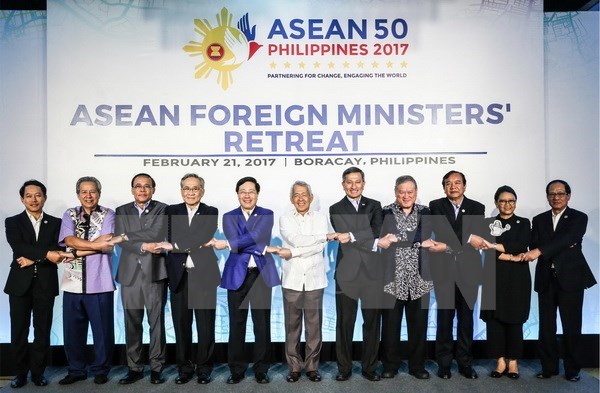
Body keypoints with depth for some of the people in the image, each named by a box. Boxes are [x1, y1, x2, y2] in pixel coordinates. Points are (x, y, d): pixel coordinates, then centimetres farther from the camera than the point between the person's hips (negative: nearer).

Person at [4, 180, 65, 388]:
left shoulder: (55, 223, 8)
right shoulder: (13, 222, 5)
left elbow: (58, 252, -3)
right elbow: (18, 247, -12)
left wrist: (33, 259, -14)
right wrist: (46, 254, -21)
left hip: (46, 283, 0)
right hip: (20, 283, 0)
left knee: (43, 331, 6)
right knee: (19, 331, 6)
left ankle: (38, 372, 19)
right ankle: (21, 373, 20)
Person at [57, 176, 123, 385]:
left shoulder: (108, 214, 1)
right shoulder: (70, 214, 10)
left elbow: (107, 245, -10)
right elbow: (69, 240, -6)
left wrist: (78, 252, -10)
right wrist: (96, 244, -15)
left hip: (99, 283, -3)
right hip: (73, 282, 3)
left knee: (102, 330, 5)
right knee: (72, 330, 11)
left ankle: (100, 370, 22)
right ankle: (76, 370, 27)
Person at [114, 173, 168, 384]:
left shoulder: (162, 209, 4)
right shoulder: (122, 211, 12)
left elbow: (157, 234, -13)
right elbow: (121, 241, -1)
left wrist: (130, 236, -5)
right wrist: (143, 246, -13)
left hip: (155, 272, -2)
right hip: (130, 274, 2)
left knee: (157, 322, 4)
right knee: (132, 323, 8)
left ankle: (156, 367, 14)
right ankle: (134, 368, 19)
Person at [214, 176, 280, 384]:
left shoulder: (267, 215, 4)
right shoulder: (229, 217, 7)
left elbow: (256, 236, -14)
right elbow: (235, 242, -9)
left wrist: (227, 244, -18)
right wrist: (263, 249, -15)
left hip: (261, 274, -1)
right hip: (237, 275, 1)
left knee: (262, 324, 5)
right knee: (236, 324, 6)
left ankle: (261, 369, 19)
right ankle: (237, 369, 20)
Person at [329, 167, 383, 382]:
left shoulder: (374, 206, 12)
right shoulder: (336, 209, 6)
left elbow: (377, 230, -4)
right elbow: (343, 237, -7)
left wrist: (352, 236, -15)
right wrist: (371, 243, -12)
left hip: (372, 272, 2)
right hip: (347, 272, -2)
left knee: (372, 322, 8)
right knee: (345, 322, 4)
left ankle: (370, 367, 21)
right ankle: (344, 368, 18)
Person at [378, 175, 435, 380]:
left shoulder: (425, 212, 8)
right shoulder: (385, 213, 0)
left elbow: (426, 238, -2)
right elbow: (379, 240, -10)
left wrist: (395, 239, -14)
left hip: (419, 278, 2)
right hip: (392, 278, -2)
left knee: (419, 324, 9)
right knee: (390, 324, 6)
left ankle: (417, 365, 25)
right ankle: (390, 365, 22)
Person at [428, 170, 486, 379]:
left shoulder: (477, 208, 7)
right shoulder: (436, 206, 6)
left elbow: (478, 235, -6)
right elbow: (441, 231, -8)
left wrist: (447, 246, -14)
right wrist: (468, 238, -15)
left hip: (468, 269, 1)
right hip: (444, 269, -1)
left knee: (466, 317, 8)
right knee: (445, 317, 3)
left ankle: (465, 363, 19)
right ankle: (444, 363, 13)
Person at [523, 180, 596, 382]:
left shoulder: (579, 217, 1)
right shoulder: (539, 220, 11)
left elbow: (568, 238, -18)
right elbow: (534, 245, -1)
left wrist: (540, 250, -29)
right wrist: (563, 246, -16)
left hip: (571, 278, -3)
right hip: (546, 279, 3)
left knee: (572, 326, 4)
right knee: (546, 326, 7)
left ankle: (573, 369, 18)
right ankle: (549, 367, 18)